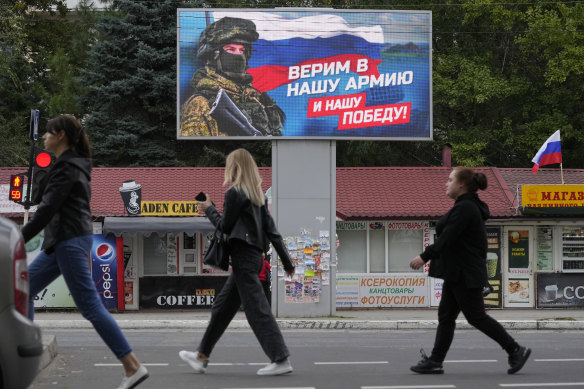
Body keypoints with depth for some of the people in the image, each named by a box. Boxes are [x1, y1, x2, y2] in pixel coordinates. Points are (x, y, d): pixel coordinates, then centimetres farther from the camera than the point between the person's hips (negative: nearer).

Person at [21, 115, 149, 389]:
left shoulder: (66, 168, -14)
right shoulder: (74, 164, 16)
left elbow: (48, 209, -19)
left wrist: (19, 240, -17)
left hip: (70, 241, -11)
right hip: (62, 241, 11)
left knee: (90, 306, -11)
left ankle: (133, 367, -12)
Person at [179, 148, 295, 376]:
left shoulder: (234, 193, -10)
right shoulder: (257, 195, 14)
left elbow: (225, 226, -5)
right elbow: (271, 229, 12)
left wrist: (209, 209, 11)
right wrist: (287, 261, 11)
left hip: (242, 256, -9)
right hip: (253, 256, 9)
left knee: (257, 309, -9)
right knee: (222, 307, 15)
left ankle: (281, 360, -13)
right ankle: (202, 357, 23)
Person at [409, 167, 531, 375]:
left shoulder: (465, 208, -17)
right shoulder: (467, 206, 15)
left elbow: (447, 238, -24)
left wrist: (424, 256, -24)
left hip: (466, 275, -11)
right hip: (457, 273, 11)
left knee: (476, 317, -5)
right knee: (445, 315, 7)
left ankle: (515, 350, 3)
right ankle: (435, 361, 7)